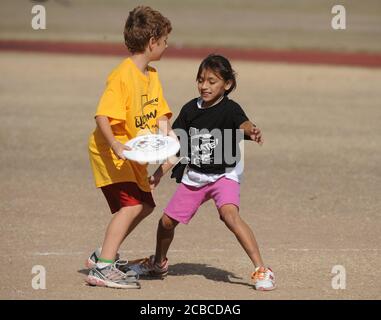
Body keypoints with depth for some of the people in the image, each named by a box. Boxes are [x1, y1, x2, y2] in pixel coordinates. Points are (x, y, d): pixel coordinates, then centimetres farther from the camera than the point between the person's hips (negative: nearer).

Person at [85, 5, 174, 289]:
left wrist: (166, 134, -6)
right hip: (110, 152, -10)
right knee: (131, 204, -21)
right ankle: (103, 268, -21)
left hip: (134, 154, 10)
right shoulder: (123, 76, -21)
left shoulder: (152, 75, 8)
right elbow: (102, 116, -27)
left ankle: (104, 255, 28)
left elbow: (160, 112, 12)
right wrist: (115, 145, -39)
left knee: (144, 205, 18)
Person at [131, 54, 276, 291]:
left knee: (230, 214, -30)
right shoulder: (190, 110, -2)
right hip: (194, 176, 5)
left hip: (224, 175, -5)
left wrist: (252, 131, -63)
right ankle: (159, 263, 41)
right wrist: (159, 174, 0)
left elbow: (243, 123, -39)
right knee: (167, 220, 10)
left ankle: (261, 270, -27)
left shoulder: (230, 109, -16)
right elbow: (177, 146, 6)